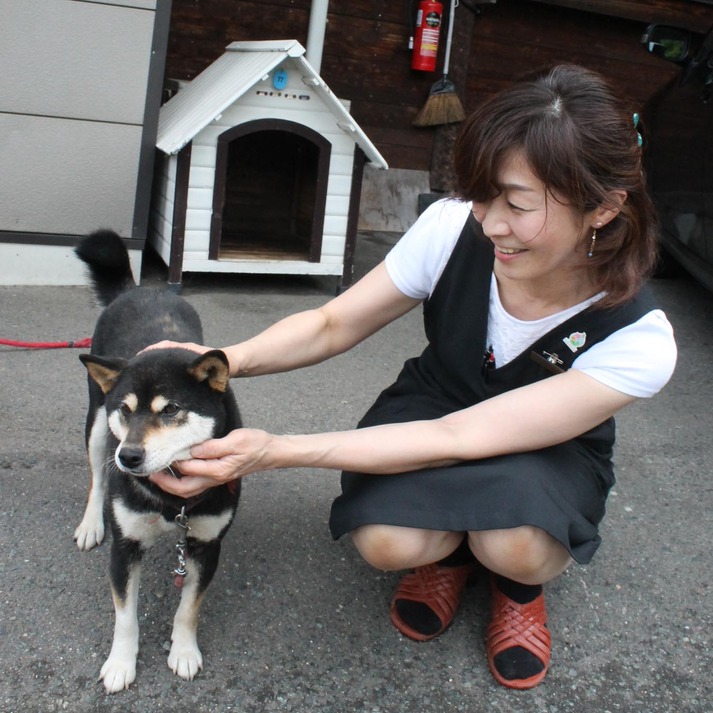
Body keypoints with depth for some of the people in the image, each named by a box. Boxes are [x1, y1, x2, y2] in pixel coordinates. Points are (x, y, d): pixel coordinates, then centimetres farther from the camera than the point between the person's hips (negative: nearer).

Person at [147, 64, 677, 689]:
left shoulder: (641, 344, -32)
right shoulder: (455, 227, -26)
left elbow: (458, 439, -36)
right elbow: (332, 325, -13)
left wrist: (275, 452, -42)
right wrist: (227, 360, -34)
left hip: (549, 453, -1)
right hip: (433, 402, 2)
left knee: (516, 548, -36)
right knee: (385, 541, -31)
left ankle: (522, 581, 3)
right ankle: (450, 548, 8)